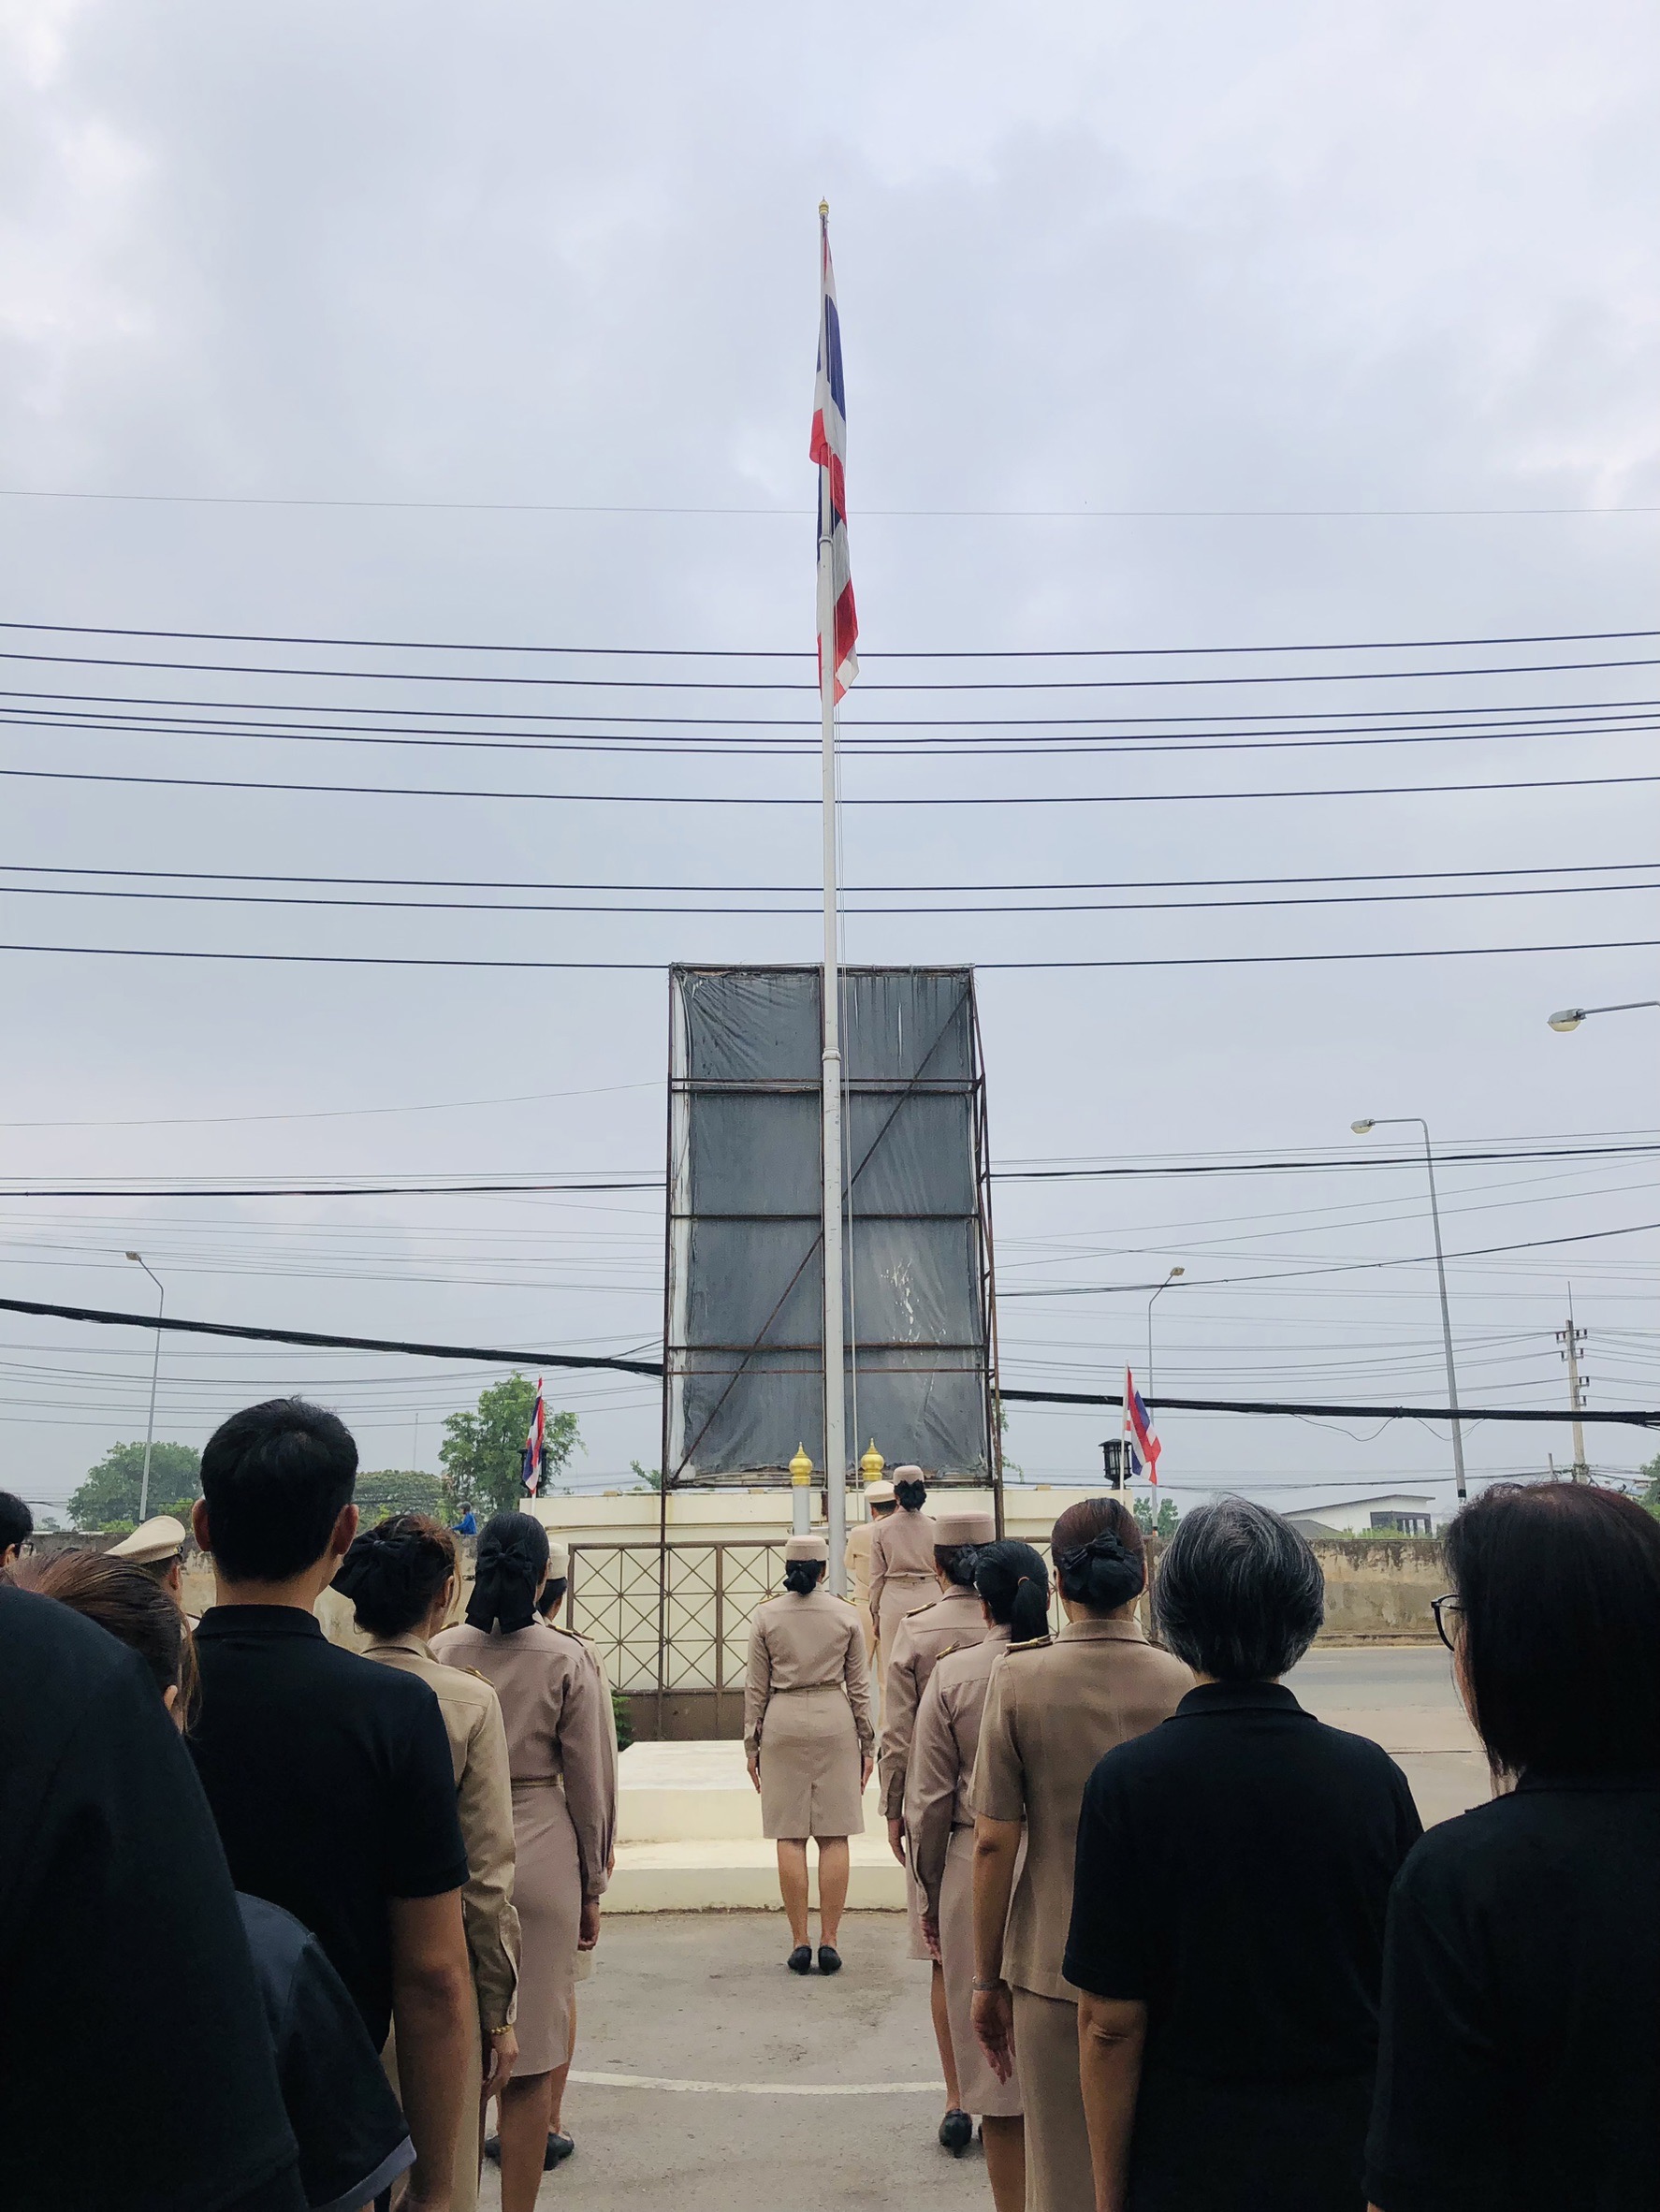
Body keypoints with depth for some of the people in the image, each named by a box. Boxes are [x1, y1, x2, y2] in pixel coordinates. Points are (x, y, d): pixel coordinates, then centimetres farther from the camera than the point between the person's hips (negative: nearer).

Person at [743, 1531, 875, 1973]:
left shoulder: (767, 1615, 0)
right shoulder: (846, 1614, 1)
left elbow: (756, 1686, 2)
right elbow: (858, 1685, 4)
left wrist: (752, 1743, 10)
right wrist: (866, 1743, 11)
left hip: (783, 1723, 0)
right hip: (835, 1721, 0)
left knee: (790, 1837, 5)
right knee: (834, 1837, 5)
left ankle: (800, 1942, 7)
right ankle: (829, 1942, 6)